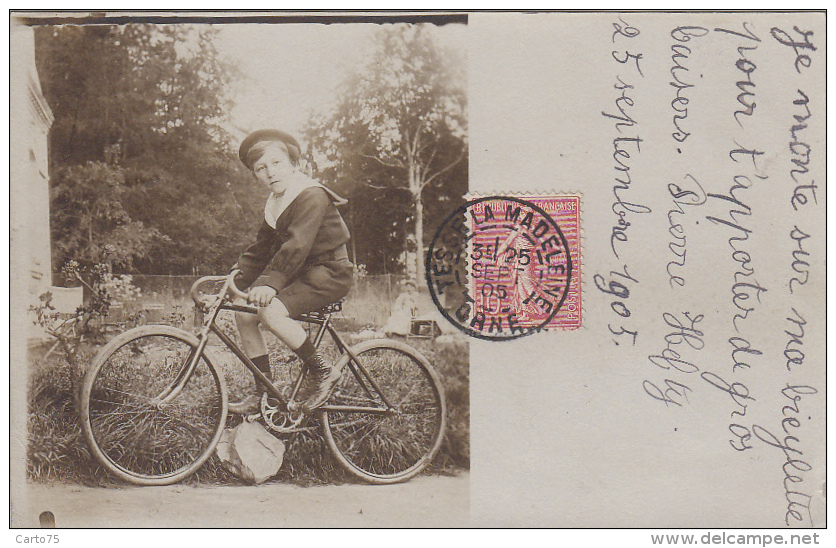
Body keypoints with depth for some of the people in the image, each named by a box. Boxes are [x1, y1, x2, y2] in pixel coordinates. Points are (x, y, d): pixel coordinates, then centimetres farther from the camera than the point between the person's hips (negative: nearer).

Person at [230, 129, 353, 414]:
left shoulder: (312, 195, -16)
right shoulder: (275, 204, 14)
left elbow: (297, 244, -28)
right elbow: (260, 249, 18)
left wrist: (271, 284, -37)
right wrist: (235, 281, 9)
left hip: (330, 273, -9)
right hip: (303, 273, 9)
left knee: (271, 310, -28)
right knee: (244, 313, -1)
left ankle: (321, 371, -14)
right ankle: (263, 391, 7)